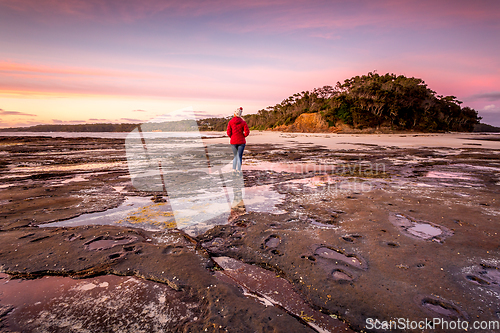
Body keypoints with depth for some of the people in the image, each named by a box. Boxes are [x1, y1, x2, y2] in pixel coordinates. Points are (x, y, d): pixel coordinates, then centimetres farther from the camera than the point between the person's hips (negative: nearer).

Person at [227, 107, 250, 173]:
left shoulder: (230, 122, -4)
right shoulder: (243, 122, -5)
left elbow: (228, 133, -5)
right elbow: (247, 133, -10)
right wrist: (242, 136, 10)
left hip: (233, 142, 1)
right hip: (241, 142, -1)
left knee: (235, 156, 18)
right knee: (239, 157, 6)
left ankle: (234, 170, 12)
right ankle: (238, 170, 4)